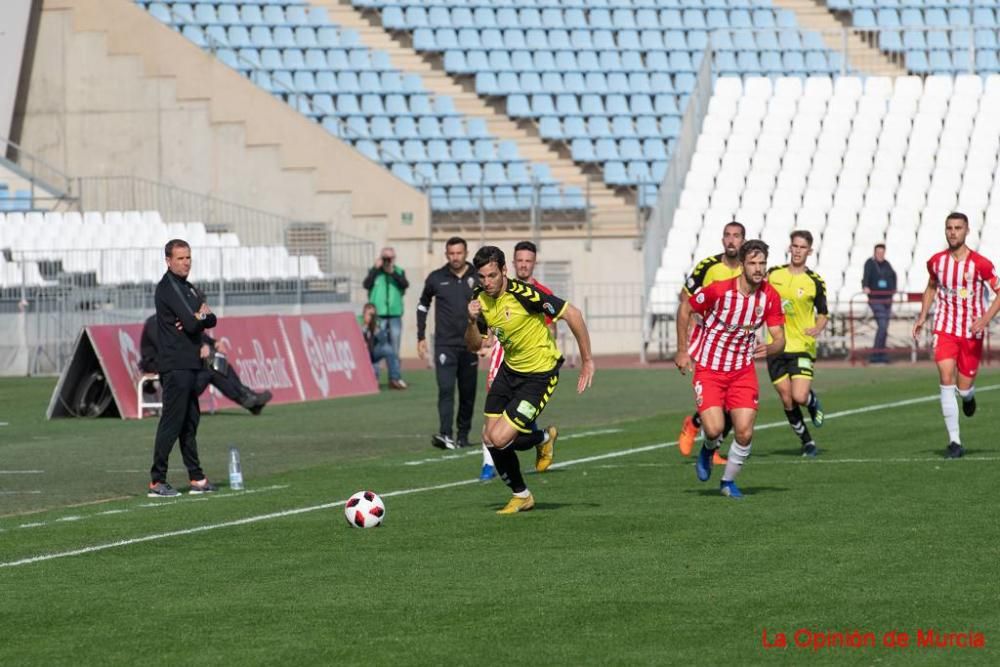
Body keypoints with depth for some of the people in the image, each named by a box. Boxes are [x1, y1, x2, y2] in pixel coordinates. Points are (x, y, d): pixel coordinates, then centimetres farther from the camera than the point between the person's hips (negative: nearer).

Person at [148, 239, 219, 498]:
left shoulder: (187, 288, 19)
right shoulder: (168, 288, -11)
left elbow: (211, 320, 11)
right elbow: (191, 323, -20)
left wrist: (199, 317, -11)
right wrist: (201, 316, 2)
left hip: (191, 364, 9)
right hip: (175, 366, -9)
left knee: (190, 423, 13)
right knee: (171, 423, -10)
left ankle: (196, 479, 19)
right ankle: (157, 482, -10)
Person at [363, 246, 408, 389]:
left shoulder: (399, 272, 7)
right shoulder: (374, 272, 4)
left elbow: (405, 284, -10)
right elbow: (366, 284, -12)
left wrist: (392, 272, -19)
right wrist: (376, 268, -14)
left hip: (395, 315, 2)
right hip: (378, 315, -2)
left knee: (394, 350, 6)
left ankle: (395, 378, 9)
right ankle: (373, 377, -4)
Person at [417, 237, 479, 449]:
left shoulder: (478, 278, 1)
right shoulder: (436, 278, 3)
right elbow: (423, 305, 16)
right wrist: (421, 337, 12)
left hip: (469, 345, 1)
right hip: (445, 344, -1)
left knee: (468, 393, 7)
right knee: (446, 389, -15)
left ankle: (463, 436, 19)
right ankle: (445, 435, -24)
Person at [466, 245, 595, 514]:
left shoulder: (523, 293, -25)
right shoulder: (481, 300, -3)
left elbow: (571, 314, -21)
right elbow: (474, 345, 6)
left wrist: (587, 361, -16)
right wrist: (473, 321, -16)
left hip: (539, 375, -7)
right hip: (509, 369, 7)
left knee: (499, 438, -16)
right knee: (490, 437, 3)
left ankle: (542, 439, 17)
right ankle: (520, 495, 25)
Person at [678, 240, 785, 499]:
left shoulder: (770, 297, -9)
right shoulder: (719, 290, -19)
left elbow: (779, 340, -5)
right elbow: (686, 309, -2)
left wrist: (769, 349, -30)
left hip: (743, 370, 3)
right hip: (708, 368, -3)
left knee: (745, 431, -10)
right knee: (714, 429, -18)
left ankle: (728, 481, 16)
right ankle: (708, 450, 21)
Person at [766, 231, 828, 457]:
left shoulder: (815, 282, -3)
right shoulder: (773, 274, 4)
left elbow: (823, 314, 6)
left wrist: (818, 328, -14)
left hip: (802, 346, -2)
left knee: (800, 396, -17)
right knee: (786, 400, 0)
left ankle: (813, 402, 21)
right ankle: (807, 442, 18)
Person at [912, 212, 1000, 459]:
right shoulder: (936, 261, 1)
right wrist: (922, 317, 12)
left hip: (972, 331, -1)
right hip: (945, 328, 2)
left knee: (964, 387, 1)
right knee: (946, 379, -16)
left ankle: (969, 396, 43)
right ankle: (954, 441, -14)